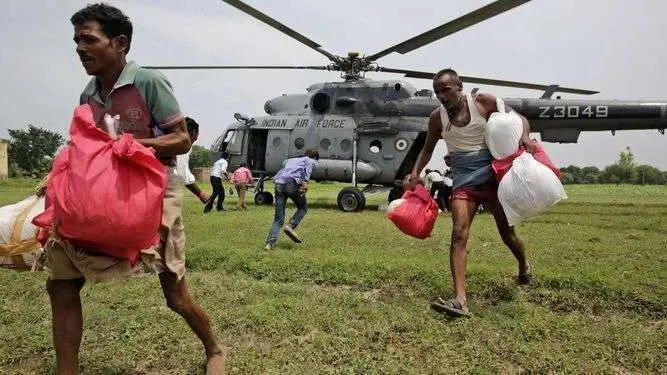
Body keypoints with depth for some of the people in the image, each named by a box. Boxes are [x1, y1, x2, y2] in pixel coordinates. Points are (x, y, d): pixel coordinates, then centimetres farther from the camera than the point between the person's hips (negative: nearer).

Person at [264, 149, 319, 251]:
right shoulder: (312, 161, 20)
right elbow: (308, 169, -5)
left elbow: (276, 176, 27)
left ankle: (270, 243, -3)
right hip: (293, 184, -5)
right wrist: (305, 182, -17)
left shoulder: (290, 160, 38)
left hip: (279, 184, 5)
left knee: (278, 218, 8)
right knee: (303, 208, 19)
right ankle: (290, 226, -3)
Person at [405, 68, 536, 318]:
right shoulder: (437, 117, 3)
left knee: (507, 232, 10)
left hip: (491, 171, -1)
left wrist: (525, 137, -16)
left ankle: (524, 269, 44)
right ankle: (460, 301, -21)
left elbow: (519, 118, 5)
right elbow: (427, 149, 15)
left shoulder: (483, 102, -3)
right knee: (459, 233, -16)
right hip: (463, 177, 1)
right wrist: (415, 173, 1)